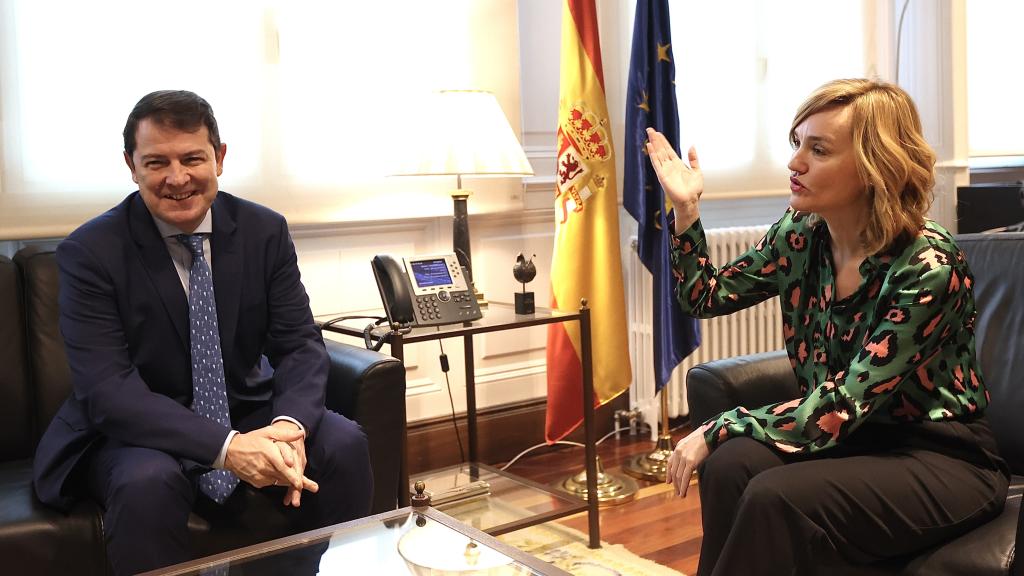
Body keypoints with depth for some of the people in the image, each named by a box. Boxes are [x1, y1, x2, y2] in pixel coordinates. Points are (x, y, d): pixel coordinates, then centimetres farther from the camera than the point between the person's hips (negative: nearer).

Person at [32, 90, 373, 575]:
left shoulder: (265, 231, -3)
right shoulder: (89, 251, -13)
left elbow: (300, 344, -6)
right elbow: (105, 389, -21)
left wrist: (289, 423, -29)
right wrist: (226, 446, -35)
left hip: (248, 415, 3)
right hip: (141, 431, -3)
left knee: (344, 444, -21)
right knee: (147, 482, -34)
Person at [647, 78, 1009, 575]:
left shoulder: (928, 266, -22)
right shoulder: (800, 234, -3)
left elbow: (843, 407, -24)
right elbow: (705, 296, 9)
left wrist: (720, 428, -21)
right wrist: (685, 208, -4)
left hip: (942, 459, -5)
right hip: (850, 437, 5)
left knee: (776, 498, -30)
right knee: (729, 465, -24)